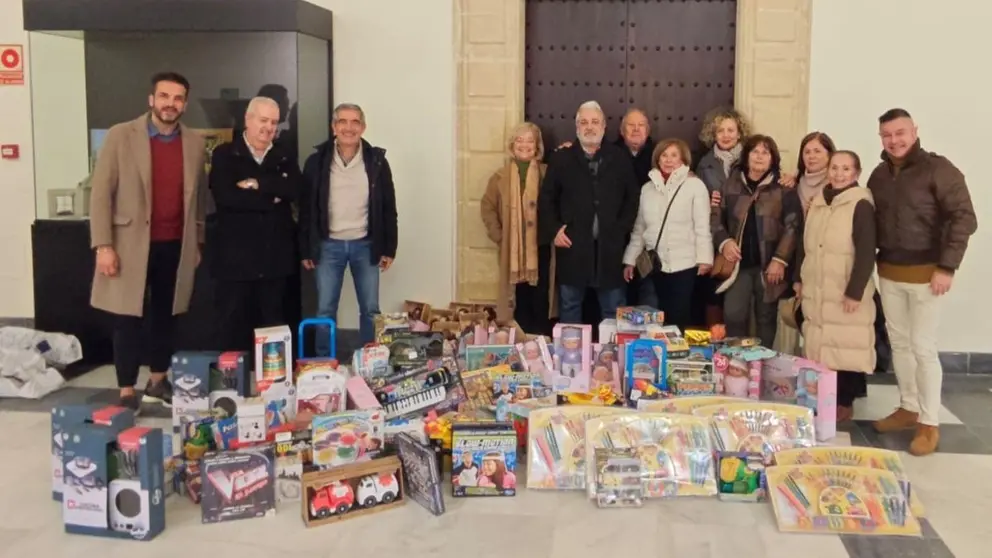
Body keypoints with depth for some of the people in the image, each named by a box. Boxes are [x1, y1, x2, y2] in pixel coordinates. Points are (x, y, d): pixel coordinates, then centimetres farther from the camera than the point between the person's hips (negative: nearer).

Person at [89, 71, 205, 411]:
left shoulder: (195, 143, 6)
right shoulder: (121, 136, -4)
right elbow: (101, 192, -6)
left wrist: (197, 242, 13)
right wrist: (103, 245, -12)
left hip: (175, 246, 3)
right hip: (132, 244, -3)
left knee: (166, 316, 12)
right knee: (129, 319, 1)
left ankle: (158, 383, 27)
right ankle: (127, 394, 10)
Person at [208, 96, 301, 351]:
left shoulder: (285, 156, 11)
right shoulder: (224, 155, 1)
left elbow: (293, 190, -8)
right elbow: (225, 196, -15)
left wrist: (258, 184, -14)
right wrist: (271, 199, -11)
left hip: (275, 256, 3)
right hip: (235, 256, -3)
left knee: (274, 324, 11)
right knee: (233, 325, 4)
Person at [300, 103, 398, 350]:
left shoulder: (377, 161, -3)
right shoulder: (317, 162, -3)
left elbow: (388, 208, 3)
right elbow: (306, 209, 2)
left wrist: (389, 248, 1)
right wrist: (306, 250, 1)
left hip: (365, 246, 0)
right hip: (328, 246, 0)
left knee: (370, 309, 6)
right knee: (325, 309, 5)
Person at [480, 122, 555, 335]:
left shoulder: (547, 173, 2)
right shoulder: (501, 176, 5)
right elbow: (487, 206, 7)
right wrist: (497, 235, 1)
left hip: (539, 245, -1)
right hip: (512, 247, 1)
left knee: (540, 296, 1)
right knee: (519, 296, 6)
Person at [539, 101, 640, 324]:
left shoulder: (620, 158, 6)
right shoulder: (561, 159, 5)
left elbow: (632, 198, 8)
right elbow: (546, 199, 5)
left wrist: (622, 228, -3)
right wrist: (554, 230, -6)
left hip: (610, 247, 0)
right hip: (572, 246, 0)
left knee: (614, 311, 7)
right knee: (569, 307, 9)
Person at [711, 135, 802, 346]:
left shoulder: (783, 188, 0)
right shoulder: (731, 185, 8)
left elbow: (793, 225, -6)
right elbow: (717, 218, 10)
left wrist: (780, 259, -14)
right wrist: (724, 242, -9)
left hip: (769, 264, -1)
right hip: (740, 263, 1)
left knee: (766, 318, 8)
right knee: (733, 315, -6)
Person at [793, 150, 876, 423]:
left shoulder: (861, 205, -9)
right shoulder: (817, 201, 11)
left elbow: (866, 253, -14)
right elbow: (804, 244, 17)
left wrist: (855, 291, -18)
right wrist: (799, 278, 14)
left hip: (846, 293, -6)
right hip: (816, 292, 6)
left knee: (845, 347, 1)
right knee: (819, 347, 10)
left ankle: (845, 403, 12)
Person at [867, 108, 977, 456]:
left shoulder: (938, 169, -10)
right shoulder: (879, 175, 8)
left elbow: (964, 218, -14)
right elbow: (872, 222, 13)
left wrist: (947, 267, -18)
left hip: (925, 272, -6)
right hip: (888, 272, 6)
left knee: (923, 347, -4)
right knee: (899, 343, 14)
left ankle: (929, 423, 6)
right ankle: (908, 408, 28)